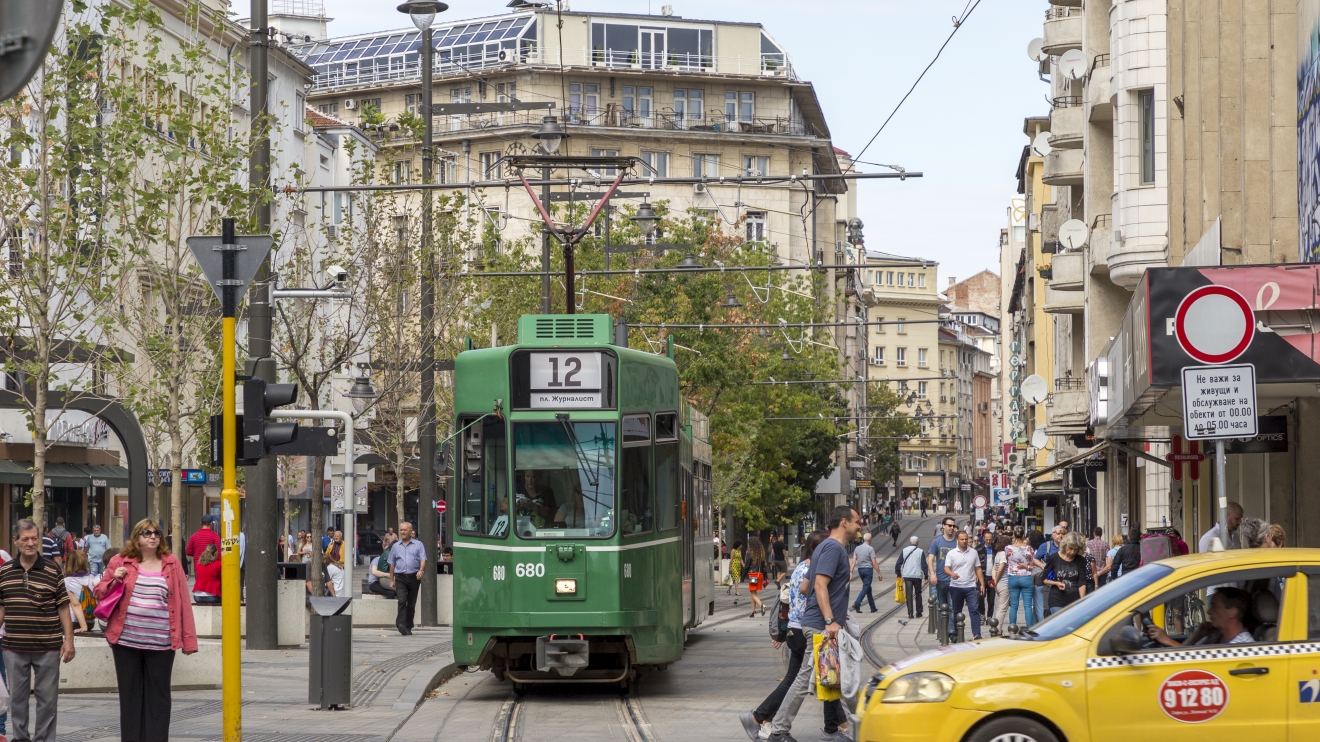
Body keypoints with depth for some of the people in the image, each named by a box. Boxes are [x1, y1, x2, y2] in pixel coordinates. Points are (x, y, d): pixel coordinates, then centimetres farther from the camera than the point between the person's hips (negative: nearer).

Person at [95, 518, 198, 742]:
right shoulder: (120, 561, 6)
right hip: (126, 640, 0)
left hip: (160, 642, 0)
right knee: (130, 694, 6)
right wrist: (114, 581, -9)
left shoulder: (171, 563, 6)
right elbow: (100, 593, 12)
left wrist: (188, 639, 0)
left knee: (159, 696, 3)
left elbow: (182, 602, 4)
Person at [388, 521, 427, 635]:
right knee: (401, 600, -17)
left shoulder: (418, 545, 7)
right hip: (400, 577, 0)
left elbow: (423, 559, -3)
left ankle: (408, 627, 14)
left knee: (411, 603, 5)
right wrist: (391, 580, 15)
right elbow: (392, 564, 18)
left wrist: (421, 570, -23)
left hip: (414, 577, 0)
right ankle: (401, 624, -29)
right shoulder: (396, 546, 15)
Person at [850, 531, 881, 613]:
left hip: (860, 570, 6)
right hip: (868, 569, -6)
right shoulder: (870, 549, -12)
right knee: (866, 588, -6)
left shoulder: (857, 548, 4)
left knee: (868, 588, 15)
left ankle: (873, 607, 20)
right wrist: (879, 573, -7)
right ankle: (857, 604, -24)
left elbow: (854, 561, -1)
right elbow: (874, 562, -12)